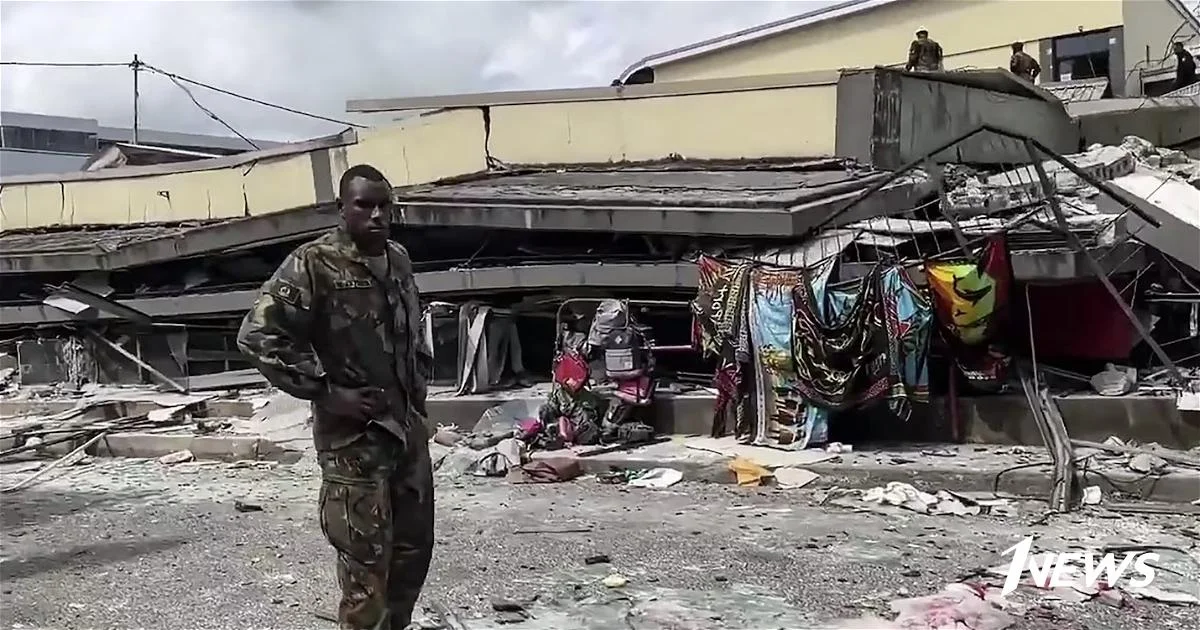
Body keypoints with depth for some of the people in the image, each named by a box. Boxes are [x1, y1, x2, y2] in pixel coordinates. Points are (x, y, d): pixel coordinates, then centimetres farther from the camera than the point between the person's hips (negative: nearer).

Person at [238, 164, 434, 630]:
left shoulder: (399, 261, 9)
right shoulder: (313, 263, -13)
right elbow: (257, 336, -19)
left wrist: (419, 384, 13)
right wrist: (327, 393, -19)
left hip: (408, 427, 7)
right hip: (352, 438, -7)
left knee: (414, 547, 16)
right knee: (365, 562, -1)